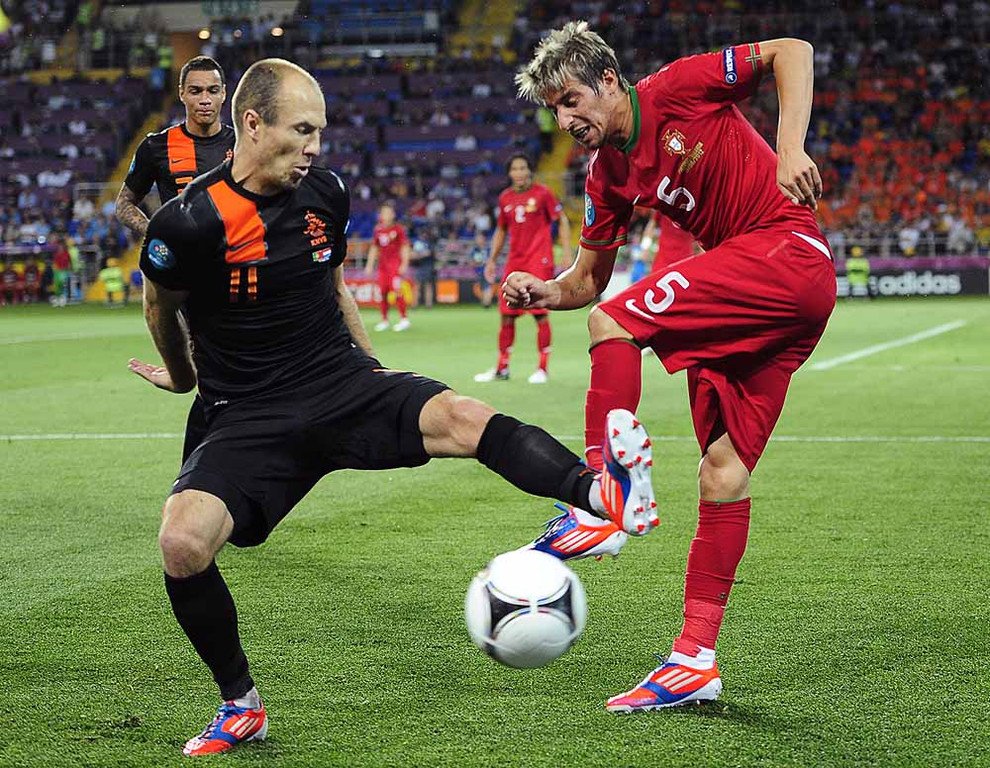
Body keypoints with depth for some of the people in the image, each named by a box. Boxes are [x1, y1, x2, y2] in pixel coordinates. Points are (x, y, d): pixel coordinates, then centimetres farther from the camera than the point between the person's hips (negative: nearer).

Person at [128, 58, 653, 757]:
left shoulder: (326, 193, 2)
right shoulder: (192, 222, -14)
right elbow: (160, 305, 7)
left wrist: (374, 367, 30)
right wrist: (184, 378, 24)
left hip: (343, 386, 3)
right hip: (249, 420, -3)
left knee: (462, 417, -27)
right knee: (182, 541, -26)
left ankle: (600, 493, -47)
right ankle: (241, 706, -6)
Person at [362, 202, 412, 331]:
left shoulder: (398, 229, -1)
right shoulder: (378, 230, 13)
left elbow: (405, 247, -3)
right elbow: (374, 249, 19)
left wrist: (404, 264, -11)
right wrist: (370, 265, 15)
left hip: (395, 264, -5)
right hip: (382, 265, 5)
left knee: (397, 291, -14)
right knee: (382, 292, 3)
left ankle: (404, 319, -11)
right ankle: (384, 320, 10)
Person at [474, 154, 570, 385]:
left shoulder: (542, 194, -4)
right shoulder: (505, 198, 10)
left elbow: (562, 222, 0)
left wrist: (567, 253, -7)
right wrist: (492, 259, 16)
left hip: (539, 262, -5)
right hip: (514, 263, 5)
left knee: (540, 314, -6)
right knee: (506, 315, 5)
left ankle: (543, 368, 3)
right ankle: (502, 368, 15)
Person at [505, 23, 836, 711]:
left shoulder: (674, 90, -6)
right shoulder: (608, 177, 14)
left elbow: (792, 51, -9)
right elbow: (587, 281, 18)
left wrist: (790, 150, -20)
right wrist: (543, 292, -3)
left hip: (789, 252, -8)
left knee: (614, 323, -19)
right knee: (723, 470, 3)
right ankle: (696, 660, 5)